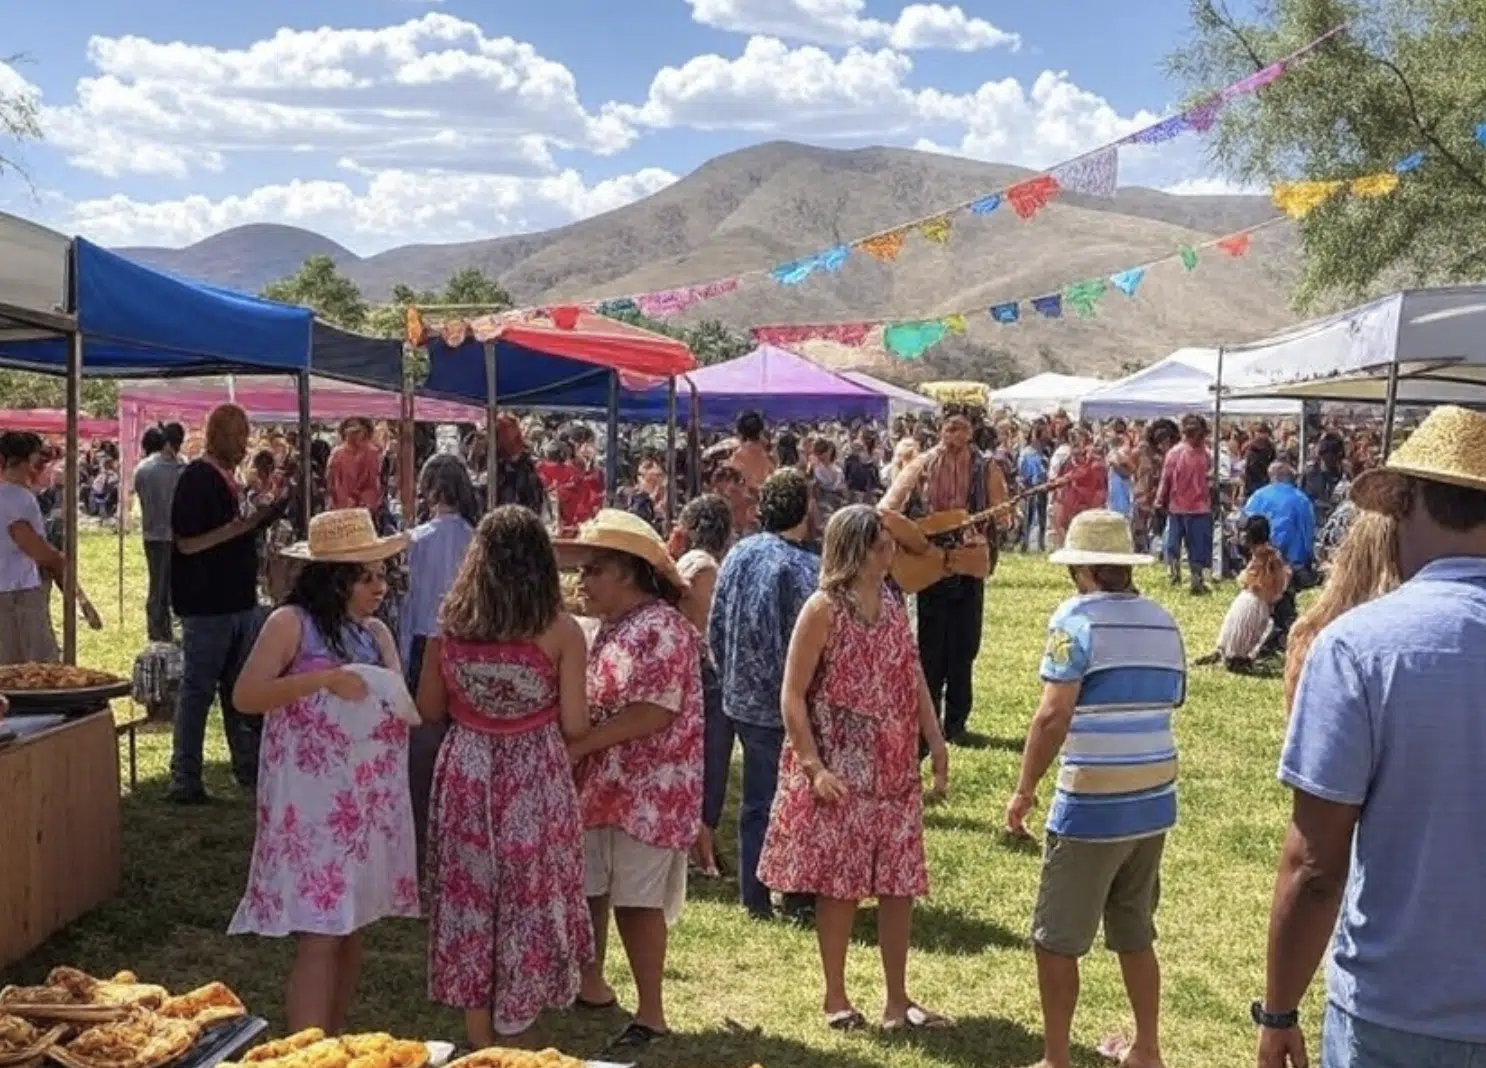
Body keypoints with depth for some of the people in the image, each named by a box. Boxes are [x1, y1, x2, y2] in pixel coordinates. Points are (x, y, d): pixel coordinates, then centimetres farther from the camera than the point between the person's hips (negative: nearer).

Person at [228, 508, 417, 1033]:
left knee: (352, 927, 13)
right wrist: (322, 679, -22)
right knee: (319, 935, -10)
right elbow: (245, 696, -15)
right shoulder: (291, 624, -7)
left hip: (369, 801, 6)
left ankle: (334, 1044, 26)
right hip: (313, 802, -6)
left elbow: (405, 709, 12)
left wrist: (393, 699, -10)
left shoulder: (377, 633, 11)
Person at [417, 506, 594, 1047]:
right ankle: (512, 1040, 21)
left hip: (466, 775, 2)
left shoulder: (451, 623, -2)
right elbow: (574, 726, -8)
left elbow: (429, 710, 6)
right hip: (535, 781, -2)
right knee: (527, 905, 12)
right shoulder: (560, 631, -10)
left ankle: (481, 1044, 24)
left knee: (470, 901, 14)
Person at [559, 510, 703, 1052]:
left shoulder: (661, 628, -16)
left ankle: (651, 1013, 10)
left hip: (647, 791, -9)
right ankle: (590, 985, 32)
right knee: (588, 889, 15)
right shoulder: (608, 627, 13)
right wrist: (571, 749, 4)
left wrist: (576, 745, -21)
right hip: (599, 784, 9)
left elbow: (654, 713, -23)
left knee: (637, 899, -2)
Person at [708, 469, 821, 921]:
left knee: (756, 800, 15)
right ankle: (798, 897, 18)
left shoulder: (738, 555, 0)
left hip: (743, 700, 6)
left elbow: (715, 628, 5)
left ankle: (753, 897, 22)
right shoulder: (805, 567, -19)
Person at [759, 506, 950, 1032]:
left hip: (895, 772, 6)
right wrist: (814, 768, -18)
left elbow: (914, 680, 12)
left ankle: (898, 999, 19)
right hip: (839, 775, -6)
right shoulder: (824, 609, -12)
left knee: (899, 883, 8)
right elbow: (793, 696, -13)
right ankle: (836, 998, 18)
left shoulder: (894, 605, 7)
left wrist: (936, 745, 3)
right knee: (838, 884, 3)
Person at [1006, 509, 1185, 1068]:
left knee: (1057, 941, 6)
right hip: (1154, 801, 7)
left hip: (1091, 806, -7)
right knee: (1135, 934, 21)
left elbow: (1053, 717, -18)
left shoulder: (1077, 617, -12)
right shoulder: (1164, 623, 8)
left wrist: (1024, 789, -9)